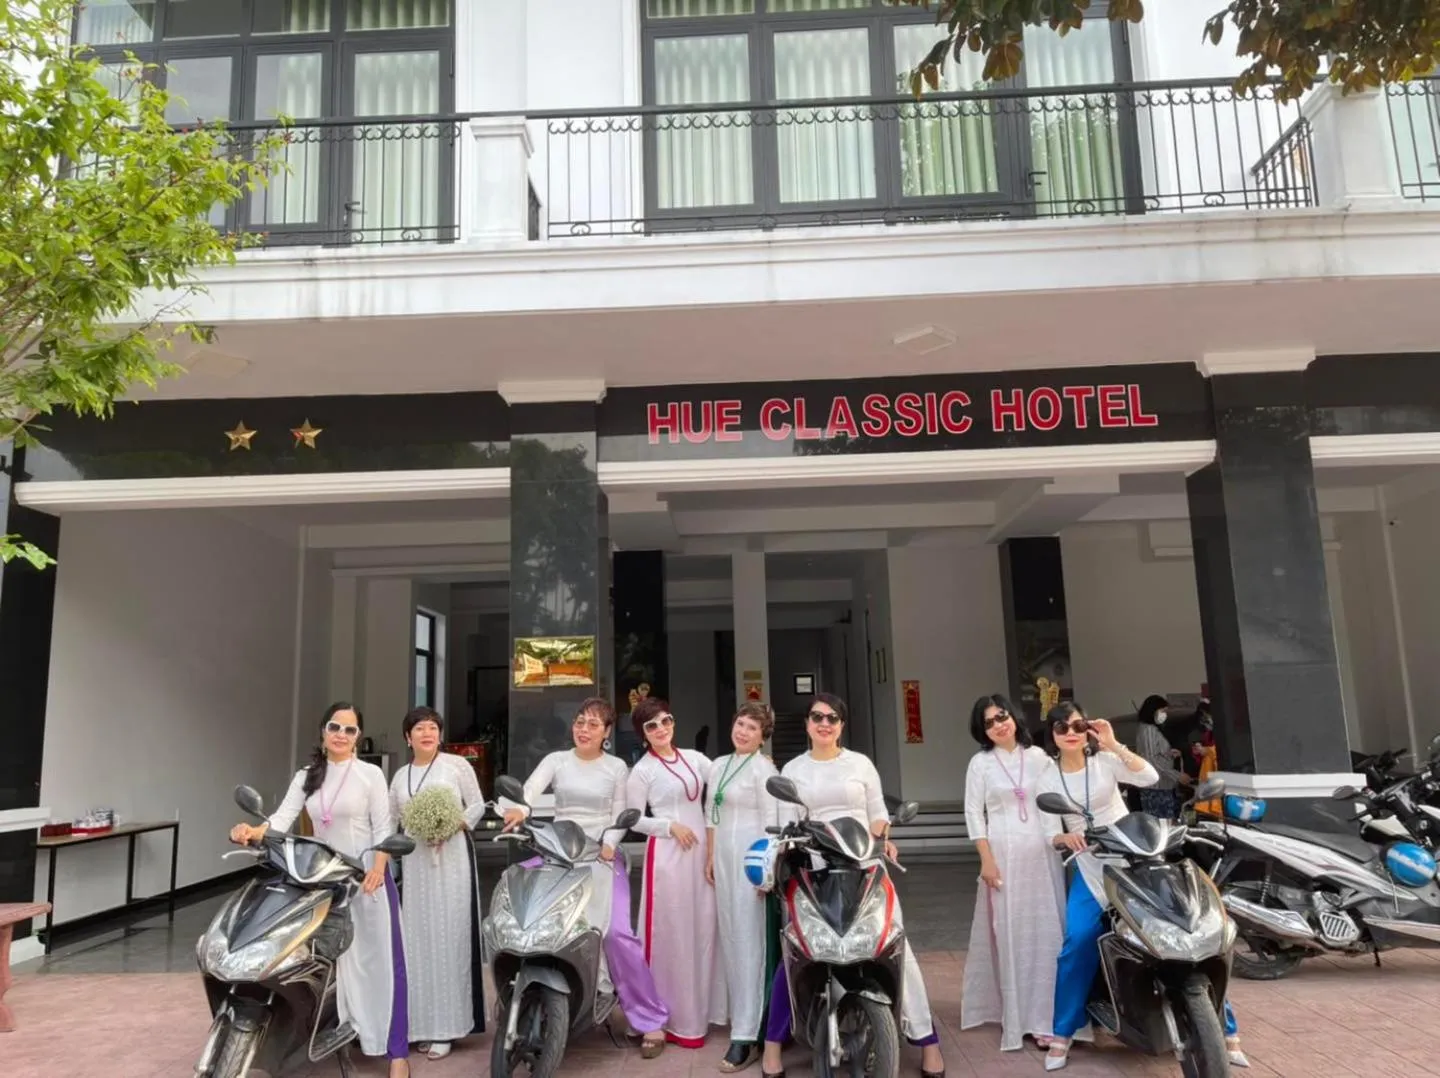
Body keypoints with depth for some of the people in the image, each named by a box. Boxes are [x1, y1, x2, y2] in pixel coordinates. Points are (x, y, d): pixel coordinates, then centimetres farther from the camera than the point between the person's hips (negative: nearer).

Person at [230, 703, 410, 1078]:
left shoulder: (371, 774, -3)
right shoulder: (306, 777, 8)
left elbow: (384, 828, -7)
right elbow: (283, 816, -6)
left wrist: (378, 869, -22)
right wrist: (254, 831, -27)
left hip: (367, 875, -4)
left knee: (380, 959, -4)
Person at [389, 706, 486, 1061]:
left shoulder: (457, 765, 1)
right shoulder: (400, 776, 14)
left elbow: (477, 806, -1)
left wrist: (452, 828, -14)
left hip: (452, 855, -4)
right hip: (415, 859, 4)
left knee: (450, 934, -5)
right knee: (419, 937, 5)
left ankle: (447, 1025, 1)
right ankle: (424, 1022, 14)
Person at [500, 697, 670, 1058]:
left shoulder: (617, 768, 6)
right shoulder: (556, 760, 6)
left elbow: (619, 816, 4)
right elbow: (528, 790, -11)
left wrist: (609, 845, -16)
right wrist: (517, 809, -34)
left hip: (603, 856, -2)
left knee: (617, 932, -17)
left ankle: (650, 1019, -3)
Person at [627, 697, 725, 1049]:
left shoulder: (693, 758, 9)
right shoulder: (642, 770, -4)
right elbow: (634, 819, -4)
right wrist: (671, 826, -14)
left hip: (701, 850, 5)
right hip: (666, 853, -5)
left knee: (704, 927, 9)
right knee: (672, 931, -1)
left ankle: (701, 1009, 24)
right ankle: (676, 1019, 11)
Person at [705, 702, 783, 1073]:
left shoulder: (763, 768, -8)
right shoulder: (718, 766, 12)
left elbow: (771, 820, -13)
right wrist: (709, 858, 13)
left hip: (750, 858, -7)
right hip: (723, 859, 7)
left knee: (750, 943, -6)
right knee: (729, 940, 12)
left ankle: (747, 1036, -5)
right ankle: (740, 1013, 26)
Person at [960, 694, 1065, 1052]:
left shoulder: (1038, 756, 7)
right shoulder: (980, 763, 0)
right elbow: (973, 813, -2)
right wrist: (986, 858, -9)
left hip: (1042, 853, 2)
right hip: (1003, 854, -2)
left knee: (1046, 932, 4)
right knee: (1009, 933, 1)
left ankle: (1045, 1016, 15)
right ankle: (1015, 1016, 11)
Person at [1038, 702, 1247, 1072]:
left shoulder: (1104, 761, -5)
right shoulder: (1048, 780, 1)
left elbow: (1150, 777, -20)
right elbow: (1052, 835, -1)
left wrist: (1114, 745, -26)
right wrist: (1065, 838, -24)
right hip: (1089, 870, 1)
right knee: (1076, 945, -11)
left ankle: (1225, 1029, 10)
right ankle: (1061, 1035, 3)